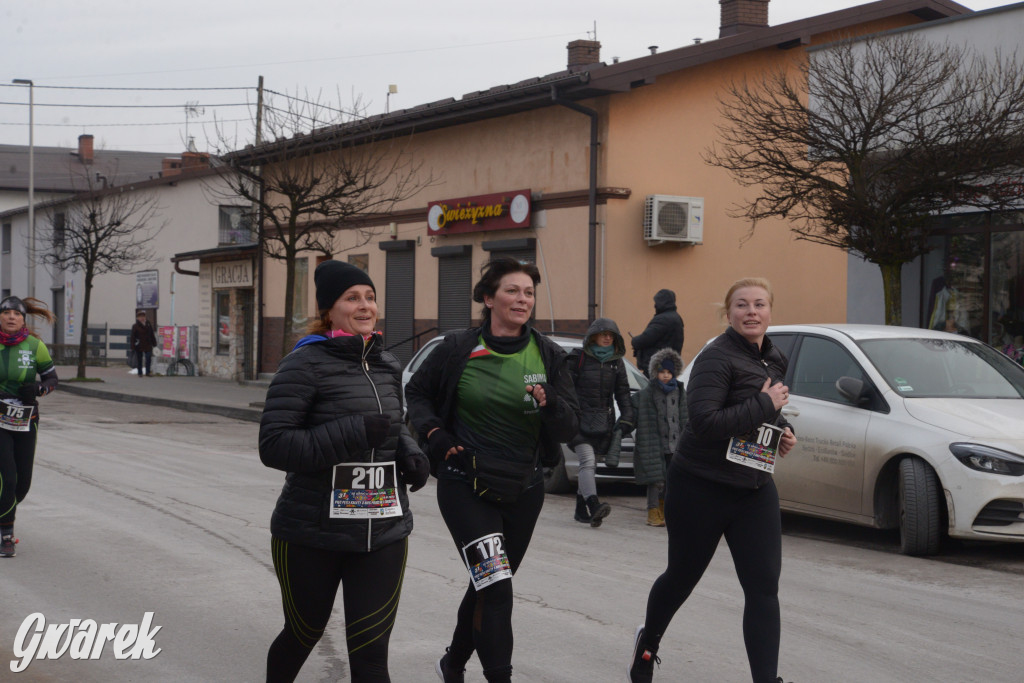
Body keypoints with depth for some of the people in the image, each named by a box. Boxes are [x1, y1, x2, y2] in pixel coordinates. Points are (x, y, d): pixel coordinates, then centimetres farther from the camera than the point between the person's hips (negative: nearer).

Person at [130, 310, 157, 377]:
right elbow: (132, 337, -7)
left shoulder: (149, 325, 8)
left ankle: (147, 372, 4)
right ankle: (140, 373, 15)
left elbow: (152, 335, 15)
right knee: (139, 360, 5)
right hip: (139, 346, -3)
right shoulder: (135, 326, -4)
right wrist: (132, 346, -13)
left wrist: (154, 343, 11)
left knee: (148, 359, -6)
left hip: (148, 345, 3)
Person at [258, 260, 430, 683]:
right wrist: (354, 433, -24)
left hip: (383, 533, 4)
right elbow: (273, 446, -18)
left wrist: (410, 453, 3)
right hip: (311, 534, -4)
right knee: (303, 636, 18)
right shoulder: (306, 363, -11)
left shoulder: (388, 366, 9)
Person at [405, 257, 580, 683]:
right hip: (466, 487, -4)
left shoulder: (548, 355, 0)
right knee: (495, 587, -17)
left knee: (487, 586, 17)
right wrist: (434, 433, -7)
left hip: (523, 491, 4)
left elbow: (570, 427, -2)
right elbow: (415, 392, 10)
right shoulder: (458, 349, -6)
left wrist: (550, 403, -23)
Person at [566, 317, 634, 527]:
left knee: (590, 465, 9)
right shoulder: (578, 358, -1)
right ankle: (593, 505, -32)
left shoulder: (616, 362, 13)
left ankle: (581, 510, 17)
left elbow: (622, 392, 14)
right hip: (580, 420, -5)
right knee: (588, 461, -19)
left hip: (603, 422, 5)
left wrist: (627, 417, 4)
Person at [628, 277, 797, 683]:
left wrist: (783, 433, 5)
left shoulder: (774, 360, 8)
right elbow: (703, 422, -29)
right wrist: (765, 405, -25)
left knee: (763, 588, -5)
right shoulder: (717, 358, -17)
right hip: (701, 487, -6)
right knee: (682, 577, 13)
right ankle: (648, 643, 41)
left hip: (754, 489, 6)